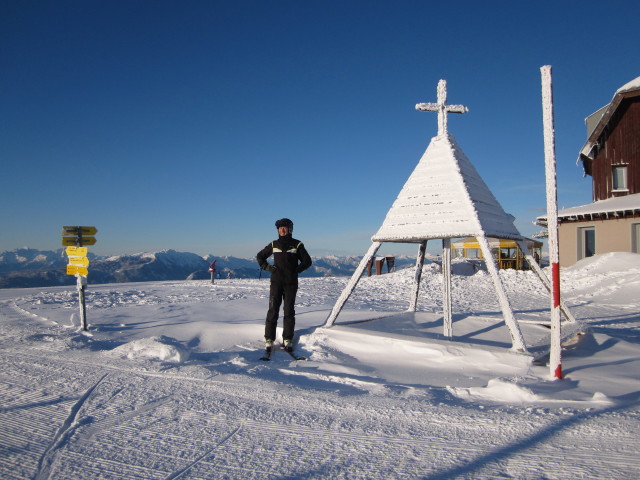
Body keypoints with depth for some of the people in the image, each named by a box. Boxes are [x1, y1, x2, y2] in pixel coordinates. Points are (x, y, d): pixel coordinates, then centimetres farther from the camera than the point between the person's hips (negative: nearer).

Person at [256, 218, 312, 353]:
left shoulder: (297, 245, 6)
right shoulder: (274, 244, 11)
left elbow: (307, 261, 7)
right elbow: (260, 256, 22)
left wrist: (296, 270, -6)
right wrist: (267, 267, 5)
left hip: (291, 282, -1)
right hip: (276, 282, 1)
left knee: (289, 311, 1)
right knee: (273, 310, -5)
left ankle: (287, 340, 8)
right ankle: (269, 339, -2)